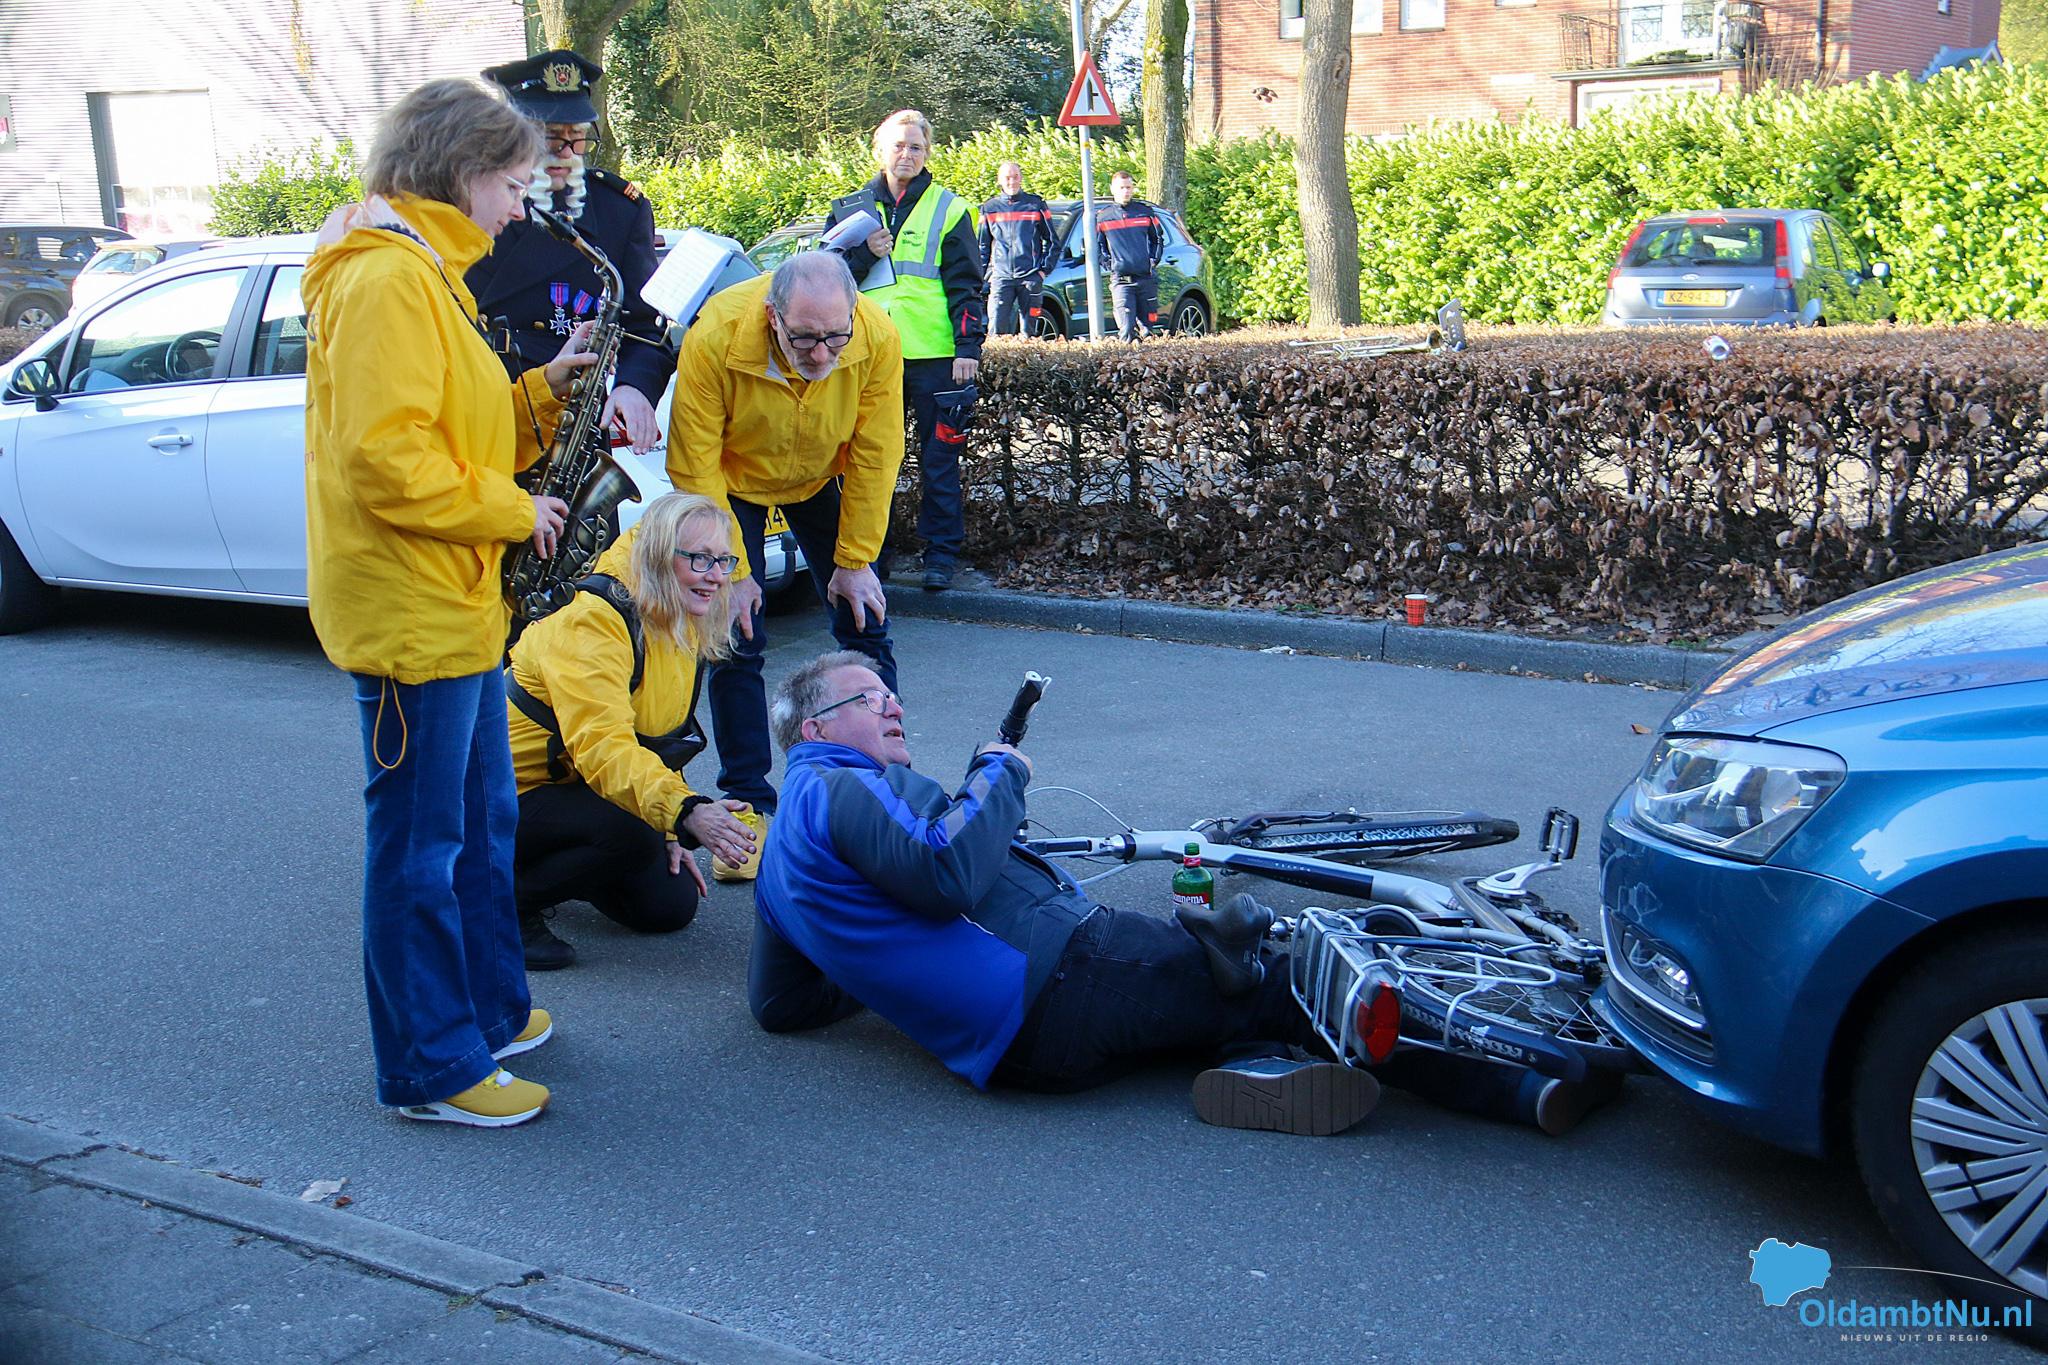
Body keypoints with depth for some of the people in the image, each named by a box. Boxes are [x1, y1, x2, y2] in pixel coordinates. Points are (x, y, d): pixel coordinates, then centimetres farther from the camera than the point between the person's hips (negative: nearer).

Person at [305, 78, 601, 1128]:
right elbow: (386, 460, -25)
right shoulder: (385, 281, -17)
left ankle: (490, 1011, 34)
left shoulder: (427, 276, 18)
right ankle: (430, 1069, 10)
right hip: (410, 614, -11)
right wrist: (513, 512, -16)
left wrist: (544, 389, 6)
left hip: (455, 608, 11)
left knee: (482, 823, 20)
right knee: (421, 847, -1)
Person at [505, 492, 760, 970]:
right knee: (628, 837, -34)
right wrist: (686, 812, -54)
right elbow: (602, 745, -40)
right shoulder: (591, 624, -27)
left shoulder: (685, 627, 1)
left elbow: (659, 736, 12)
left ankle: (552, 864, 25)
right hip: (517, 792, -9)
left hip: (575, 786, 9)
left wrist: (669, 832, 3)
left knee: (672, 905, 3)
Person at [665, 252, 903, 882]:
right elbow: (696, 467, -25)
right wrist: (730, 571, -22)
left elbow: (875, 457, -18)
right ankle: (747, 804, 2)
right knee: (735, 637, -9)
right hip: (733, 480, -2)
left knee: (865, 624, -1)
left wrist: (855, 560, -14)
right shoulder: (715, 337, -36)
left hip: (824, 478, 2)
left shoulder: (878, 338, -31)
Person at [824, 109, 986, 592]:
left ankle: (941, 552, 8)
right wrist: (864, 254, -7)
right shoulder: (850, 208, 13)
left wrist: (968, 346, -6)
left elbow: (965, 285, 3)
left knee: (938, 457, 1)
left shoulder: (948, 209, 6)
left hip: (933, 354, -2)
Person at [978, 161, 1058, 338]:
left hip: (1030, 277, -1)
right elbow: (982, 247, 17)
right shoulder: (990, 208, 12)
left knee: (1028, 329, 0)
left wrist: (1044, 269, 1)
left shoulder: (1036, 205, 8)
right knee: (997, 327, -11)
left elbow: (1052, 241, 11)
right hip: (1001, 277, 1)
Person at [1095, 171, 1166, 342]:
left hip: (1147, 278, 2)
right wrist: (1109, 262, 2)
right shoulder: (1103, 217, 6)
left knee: (1147, 327, 5)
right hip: (1121, 281, -2)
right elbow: (1097, 245, 16)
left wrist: (1153, 260, 6)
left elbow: (1158, 239, 21)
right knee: (1126, 331, -13)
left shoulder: (1146, 212, 10)